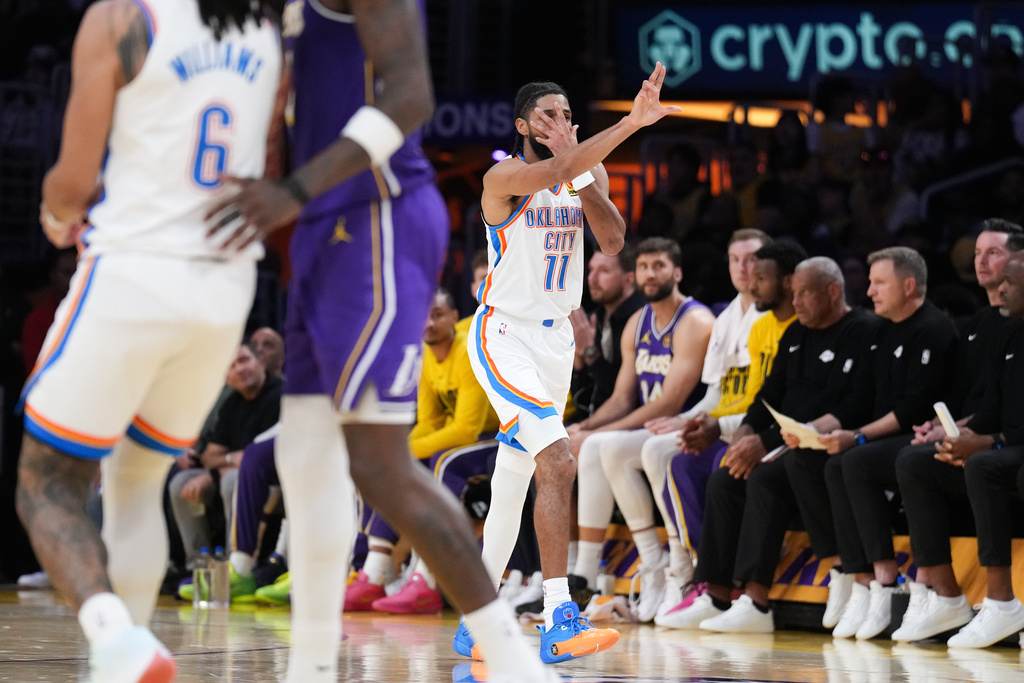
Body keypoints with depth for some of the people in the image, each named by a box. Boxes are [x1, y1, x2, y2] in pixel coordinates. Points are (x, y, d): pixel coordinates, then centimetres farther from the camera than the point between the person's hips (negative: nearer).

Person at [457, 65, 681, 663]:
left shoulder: (590, 173, 6)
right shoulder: (505, 177, -14)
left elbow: (613, 240, -8)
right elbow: (555, 172, -35)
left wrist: (578, 175, -18)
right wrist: (632, 123, -43)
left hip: (555, 338, 7)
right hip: (504, 336, -7)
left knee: (513, 483, 13)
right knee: (559, 462, -24)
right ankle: (559, 619, -28)